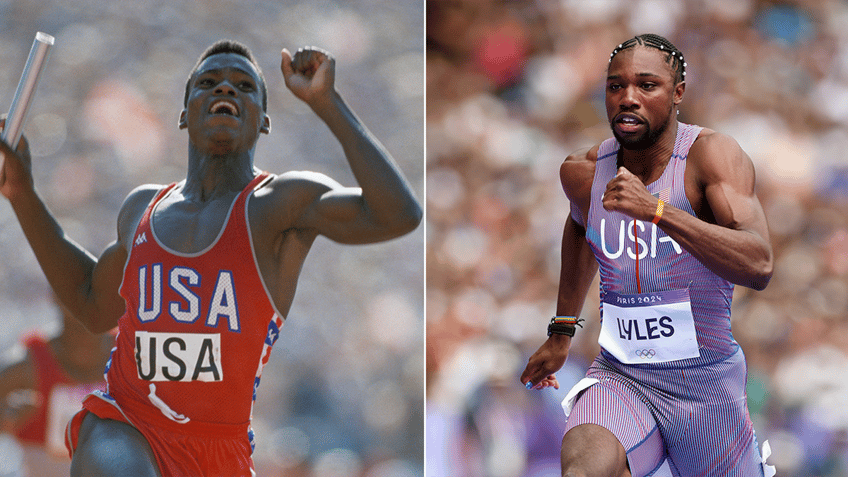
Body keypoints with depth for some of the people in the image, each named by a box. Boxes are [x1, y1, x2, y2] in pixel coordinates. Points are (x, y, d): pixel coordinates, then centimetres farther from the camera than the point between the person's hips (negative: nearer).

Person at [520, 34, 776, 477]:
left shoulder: (711, 154, -13)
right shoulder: (583, 171, 0)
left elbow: (759, 266, -27)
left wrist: (656, 210, -34)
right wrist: (562, 330, 31)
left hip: (707, 384, -1)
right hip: (619, 378, 1)